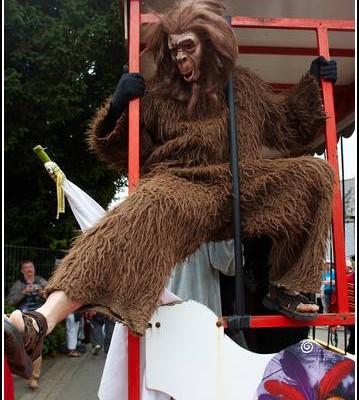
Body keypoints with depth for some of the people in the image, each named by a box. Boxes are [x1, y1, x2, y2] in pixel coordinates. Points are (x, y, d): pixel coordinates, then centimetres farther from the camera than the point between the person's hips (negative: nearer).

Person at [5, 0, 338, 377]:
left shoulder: (244, 86, 15)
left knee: (315, 173, -18)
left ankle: (283, 288, -11)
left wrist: (313, 85, 15)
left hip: (241, 190, 3)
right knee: (153, 208, -40)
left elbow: (290, 132, 25)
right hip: (181, 186, -3)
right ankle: (43, 321, -54)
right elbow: (124, 154, 9)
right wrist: (118, 107, -7)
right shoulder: (159, 94, 8)